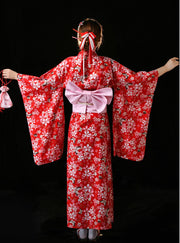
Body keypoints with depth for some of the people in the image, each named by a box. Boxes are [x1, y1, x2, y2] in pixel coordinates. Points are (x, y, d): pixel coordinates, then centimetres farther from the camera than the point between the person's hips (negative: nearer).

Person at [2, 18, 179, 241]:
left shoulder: (69, 64, -6)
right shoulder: (109, 65, -6)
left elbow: (43, 82, -2)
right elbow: (134, 80, -1)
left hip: (77, 124, 0)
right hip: (99, 125, 0)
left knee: (77, 174, 10)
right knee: (99, 174, 9)